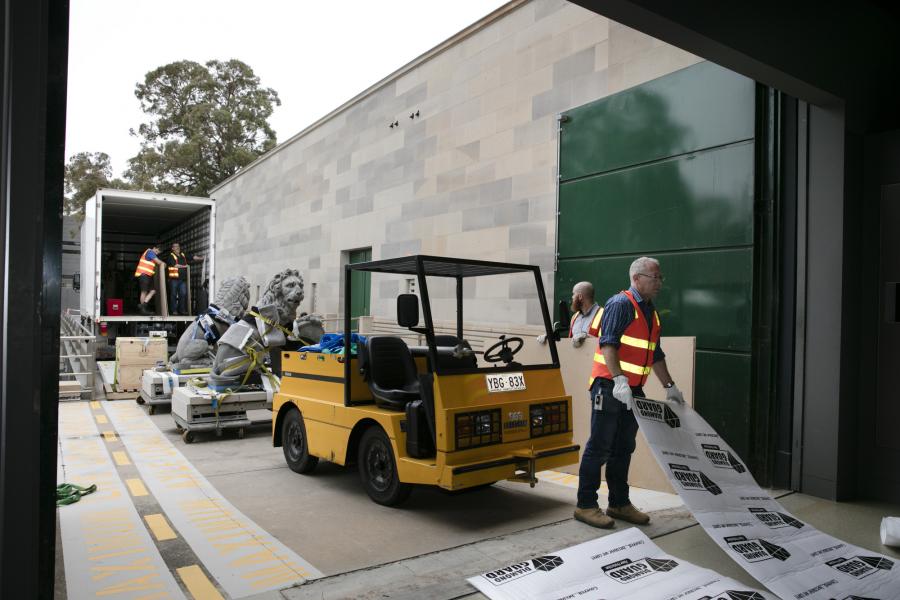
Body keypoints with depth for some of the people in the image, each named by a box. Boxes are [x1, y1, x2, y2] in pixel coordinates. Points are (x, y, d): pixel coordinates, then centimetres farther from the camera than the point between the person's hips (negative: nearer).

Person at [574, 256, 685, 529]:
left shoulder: (651, 312, 17)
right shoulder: (620, 304, -10)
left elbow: (656, 355, 24)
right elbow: (608, 343, -20)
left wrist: (670, 386, 22)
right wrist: (619, 379, -29)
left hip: (632, 391, 9)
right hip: (610, 386, -9)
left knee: (624, 448, 14)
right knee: (599, 447, -4)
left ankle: (619, 503, 24)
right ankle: (586, 505, 3)